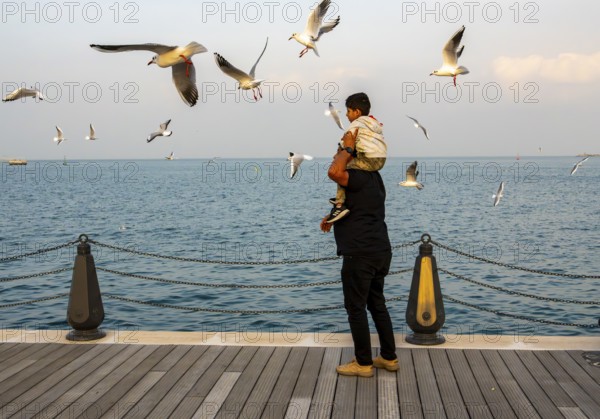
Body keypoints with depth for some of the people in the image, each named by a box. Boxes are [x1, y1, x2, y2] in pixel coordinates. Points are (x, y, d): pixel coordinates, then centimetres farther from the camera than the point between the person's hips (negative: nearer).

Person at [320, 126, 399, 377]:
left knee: (356, 307, 1)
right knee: (377, 304, 17)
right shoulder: (373, 178, 17)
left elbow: (334, 172, -35)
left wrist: (347, 148, -19)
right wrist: (333, 216, 20)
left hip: (360, 254, -10)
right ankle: (389, 358, 23)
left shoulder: (359, 178, -14)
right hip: (381, 251, 10)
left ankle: (363, 364, 8)